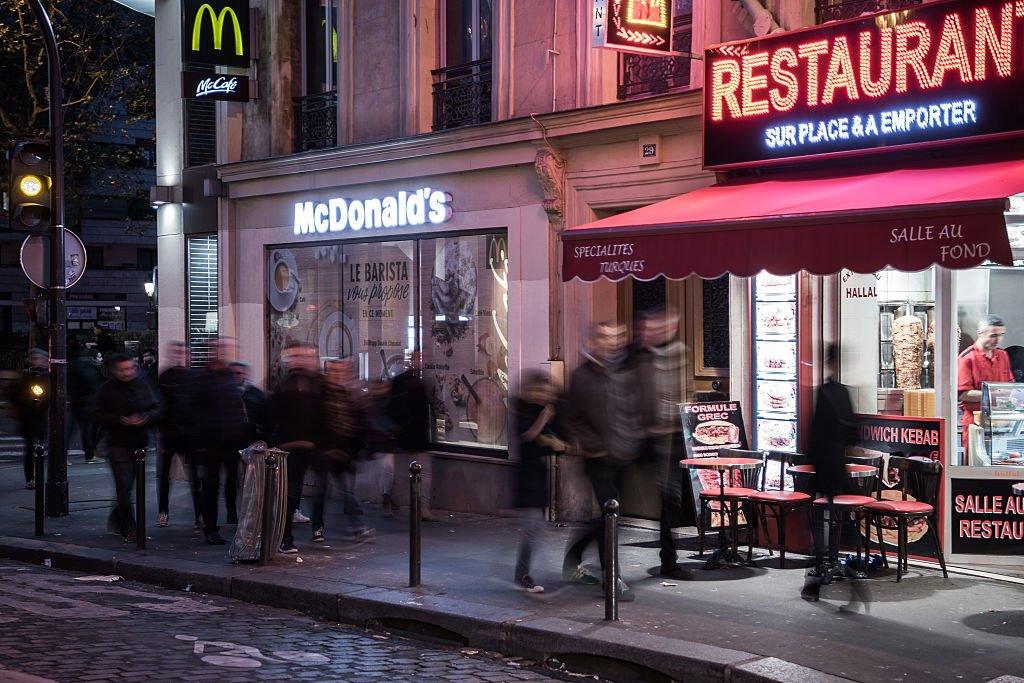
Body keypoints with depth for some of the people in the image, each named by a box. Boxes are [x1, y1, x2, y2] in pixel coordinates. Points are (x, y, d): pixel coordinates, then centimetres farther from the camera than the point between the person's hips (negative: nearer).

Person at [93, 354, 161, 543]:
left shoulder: (142, 385, 7)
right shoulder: (107, 389, -3)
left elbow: (156, 408, 8)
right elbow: (100, 415, -6)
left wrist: (145, 418, -13)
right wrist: (122, 421, -19)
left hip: (140, 442, 4)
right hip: (118, 444, -3)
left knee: (127, 486, 11)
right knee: (124, 486, -7)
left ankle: (116, 520, 32)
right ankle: (129, 528, 0)